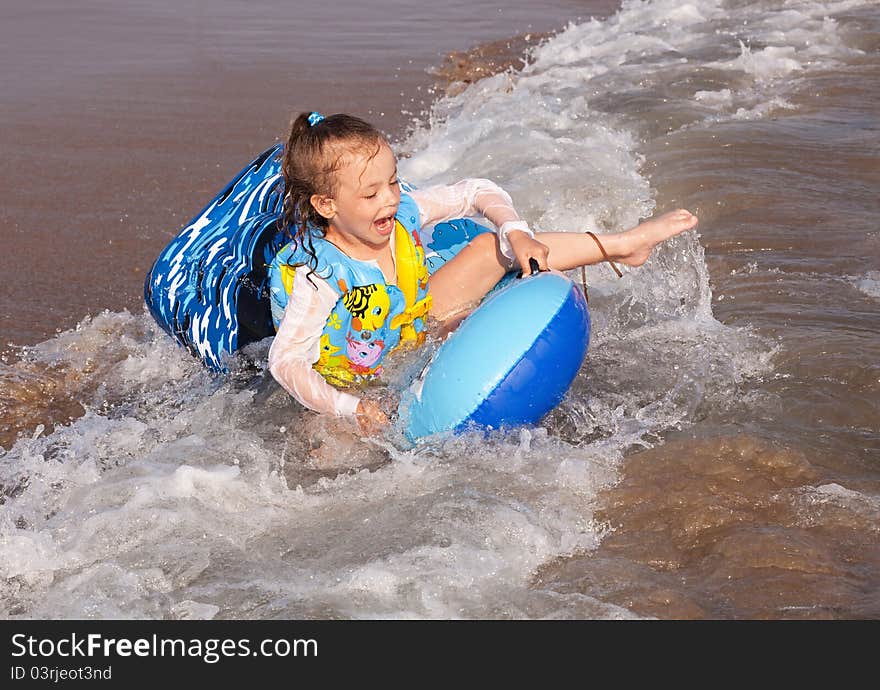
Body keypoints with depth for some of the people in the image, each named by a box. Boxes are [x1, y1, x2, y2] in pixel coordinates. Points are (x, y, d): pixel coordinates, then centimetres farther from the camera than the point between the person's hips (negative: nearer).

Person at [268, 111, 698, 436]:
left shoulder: (402, 213, -16)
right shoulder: (318, 276, -33)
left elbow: (479, 193, -3)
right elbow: (286, 360, -37)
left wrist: (515, 232, -22)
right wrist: (351, 408, -49)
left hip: (418, 327, 5)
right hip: (361, 381, -5)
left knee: (491, 248, -6)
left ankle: (623, 245, 4)